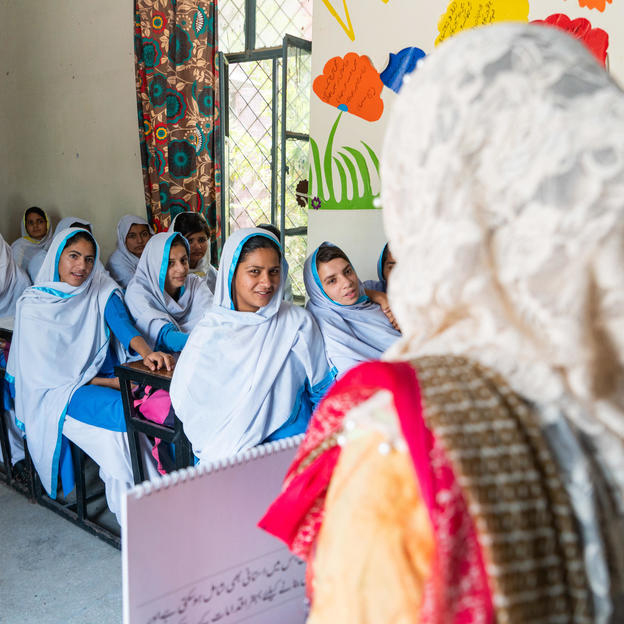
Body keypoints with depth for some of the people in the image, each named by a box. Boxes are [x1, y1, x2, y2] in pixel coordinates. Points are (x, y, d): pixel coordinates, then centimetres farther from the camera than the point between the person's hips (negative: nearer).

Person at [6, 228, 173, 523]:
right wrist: (108, 383, -15)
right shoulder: (33, 304, 0)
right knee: (121, 410, -32)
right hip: (58, 391, -3)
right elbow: (47, 370, -6)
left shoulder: (103, 292, 9)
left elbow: (124, 327, -9)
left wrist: (147, 352, -33)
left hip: (108, 378, 3)